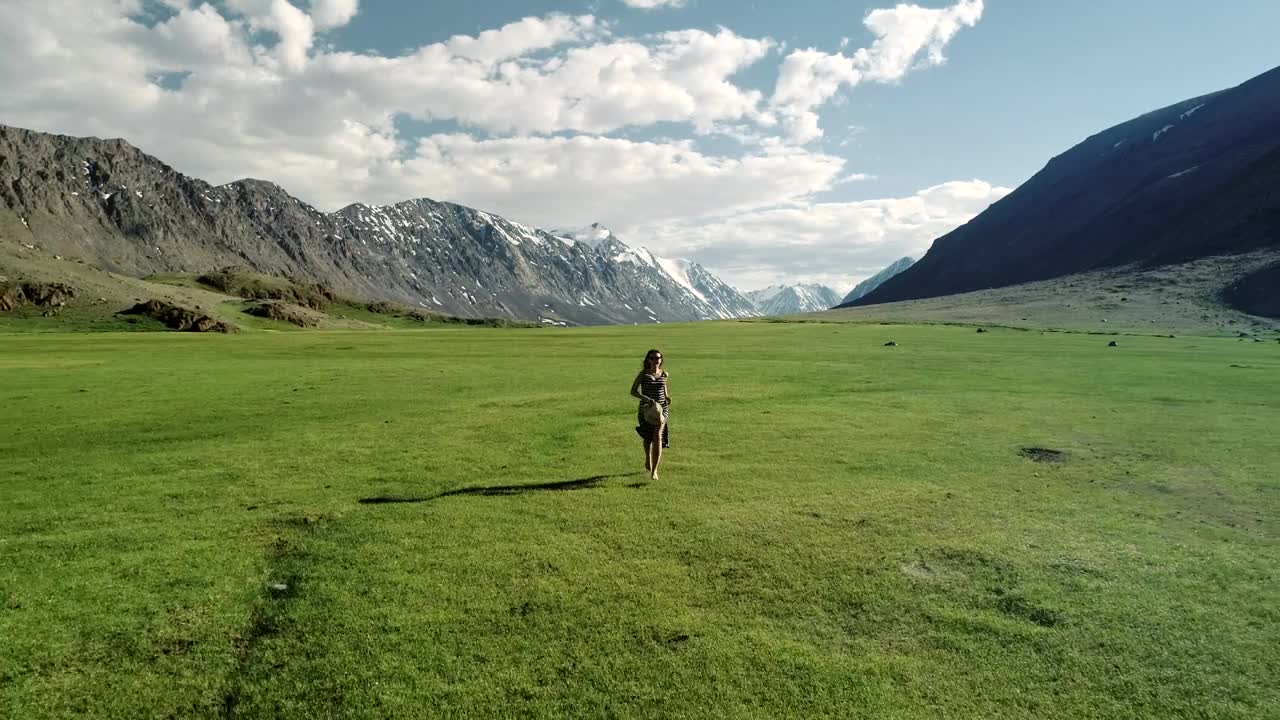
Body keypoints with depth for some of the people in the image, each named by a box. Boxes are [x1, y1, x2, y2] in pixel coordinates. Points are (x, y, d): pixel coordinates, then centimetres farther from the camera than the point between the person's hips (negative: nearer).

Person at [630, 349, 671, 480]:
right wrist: (647, 399, -26)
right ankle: (648, 458, 52)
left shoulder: (664, 373, 4)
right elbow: (633, 391, -10)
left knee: (657, 436, -20)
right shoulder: (643, 374, -5)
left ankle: (654, 471, -18)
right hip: (646, 409, 0)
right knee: (648, 438, 18)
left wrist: (667, 397, 6)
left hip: (661, 408, 0)